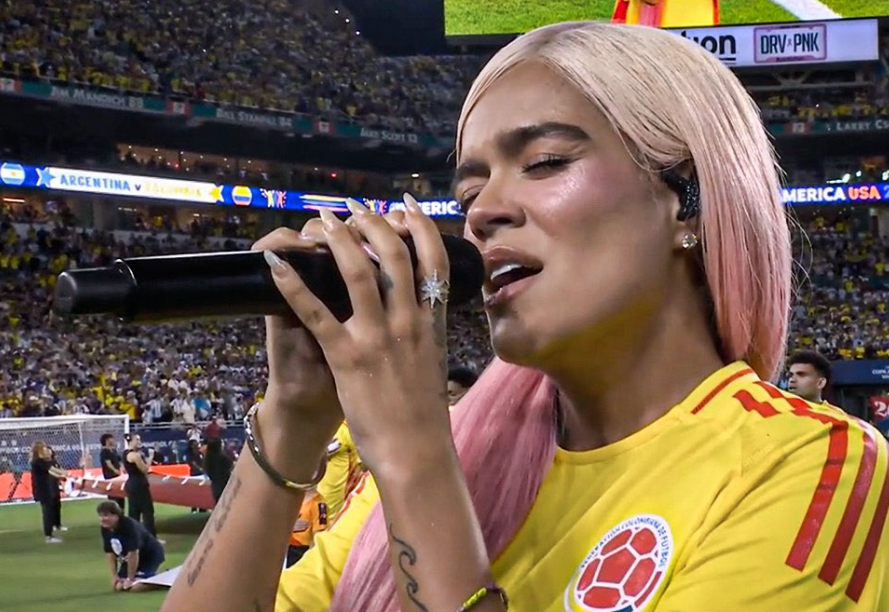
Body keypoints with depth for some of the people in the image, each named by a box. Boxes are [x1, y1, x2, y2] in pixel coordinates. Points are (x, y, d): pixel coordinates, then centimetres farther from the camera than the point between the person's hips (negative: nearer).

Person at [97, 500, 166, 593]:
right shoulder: (105, 528, -10)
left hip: (151, 554, -8)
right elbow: (110, 553, 0)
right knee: (118, 586, -4)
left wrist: (130, 578, -23)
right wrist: (114, 575, -4)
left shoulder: (129, 526, -32)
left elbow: (133, 553, -28)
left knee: (135, 587, -25)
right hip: (130, 558, 8)